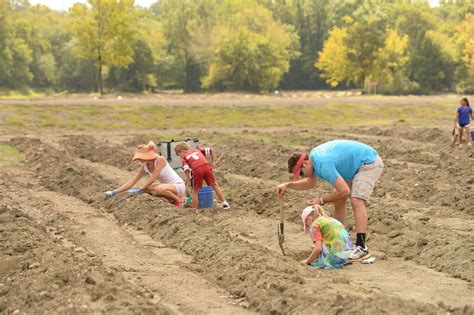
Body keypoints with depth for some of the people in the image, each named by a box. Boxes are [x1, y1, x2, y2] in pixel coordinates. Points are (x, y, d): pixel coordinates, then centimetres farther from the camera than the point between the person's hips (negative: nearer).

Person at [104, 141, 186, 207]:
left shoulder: (160, 160, -20)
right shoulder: (144, 168, -1)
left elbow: (153, 178, -24)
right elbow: (131, 183, -1)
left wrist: (140, 189, -21)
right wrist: (114, 192, -7)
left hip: (178, 186, -7)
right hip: (167, 185, 7)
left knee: (159, 189, -35)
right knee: (146, 188, -13)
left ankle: (178, 200, -9)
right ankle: (171, 200, 2)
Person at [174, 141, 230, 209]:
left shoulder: (184, 157, 23)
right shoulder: (197, 150, 35)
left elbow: (186, 170, 5)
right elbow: (211, 150, 24)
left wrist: (190, 180, 11)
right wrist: (212, 162, 28)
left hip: (196, 169, -3)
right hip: (206, 166, 3)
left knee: (195, 190, 12)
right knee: (214, 185, 12)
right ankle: (224, 203, 10)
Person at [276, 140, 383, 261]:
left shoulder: (323, 165, -30)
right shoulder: (314, 157, 0)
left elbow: (344, 191, -30)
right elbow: (310, 183, 17)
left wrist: (322, 201, -18)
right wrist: (287, 185, 4)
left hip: (369, 162, -10)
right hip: (355, 166, 10)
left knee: (356, 200, -24)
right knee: (338, 199, 9)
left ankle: (361, 247, -27)